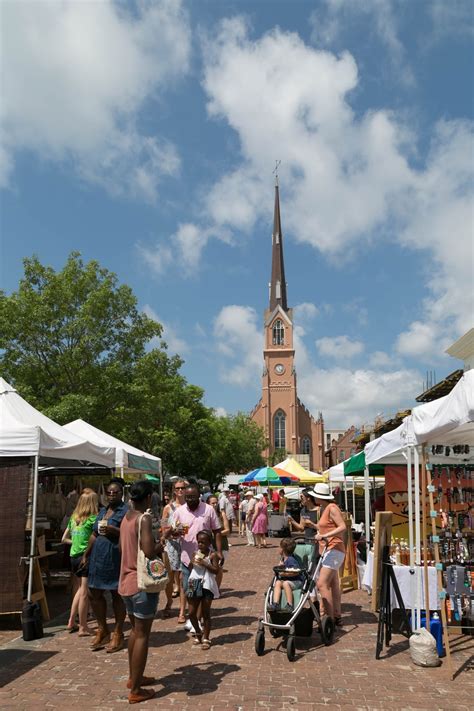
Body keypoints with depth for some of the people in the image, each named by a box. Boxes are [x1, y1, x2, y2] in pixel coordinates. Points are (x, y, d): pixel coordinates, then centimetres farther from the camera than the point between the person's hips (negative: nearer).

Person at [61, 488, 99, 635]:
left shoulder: (73, 518, 10)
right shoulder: (92, 519, -11)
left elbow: (64, 539, 17)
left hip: (74, 556, 7)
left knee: (79, 590, 20)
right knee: (84, 593, 0)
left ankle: (71, 622, 26)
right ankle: (83, 628, 8)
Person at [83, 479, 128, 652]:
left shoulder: (126, 511, -6)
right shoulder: (103, 511, 17)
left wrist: (113, 530, -25)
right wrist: (86, 554, 20)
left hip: (116, 559, -8)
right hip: (98, 558, 8)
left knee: (117, 594, 3)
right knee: (94, 593, 10)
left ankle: (118, 635, 18)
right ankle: (102, 631, 28)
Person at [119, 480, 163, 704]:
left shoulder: (126, 517, 7)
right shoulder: (144, 518, -19)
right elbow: (149, 552, -27)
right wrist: (160, 546, -7)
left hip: (127, 581, 8)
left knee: (135, 630, 22)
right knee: (142, 635, 2)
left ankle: (133, 677, 34)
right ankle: (136, 690, 10)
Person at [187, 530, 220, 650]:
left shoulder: (212, 555, -8)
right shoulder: (195, 553, 6)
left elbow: (216, 570, -14)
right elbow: (190, 568, 14)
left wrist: (205, 563, -22)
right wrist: (192, 562, -7)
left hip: (207, 587, -5)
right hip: (194, 585, 5)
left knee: (205, 614, 5)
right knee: (192, 613, 9)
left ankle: (206, 638, 17)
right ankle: (198, 633, 32)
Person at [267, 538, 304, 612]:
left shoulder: (291, 560, -21)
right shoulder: (283, 558, 9)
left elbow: (296, 572, -29)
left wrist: (285, 574, -26)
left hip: (298, 581, -9)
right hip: (288, 580, 9)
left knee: (285, 583, -33)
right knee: (278, 582, -11)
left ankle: (289, 605, -27)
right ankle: (275, 603, -18)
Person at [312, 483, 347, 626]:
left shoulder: (332, 508, -14)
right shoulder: (323, 508, 14)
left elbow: (342, 527, -22)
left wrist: (324, 535, -28)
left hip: (334, 550, -11)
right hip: (327, 550, 11)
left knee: (322, 584, -16)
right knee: (333, 584, 16)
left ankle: (330, 619, -13)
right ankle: (337, 616, 24)